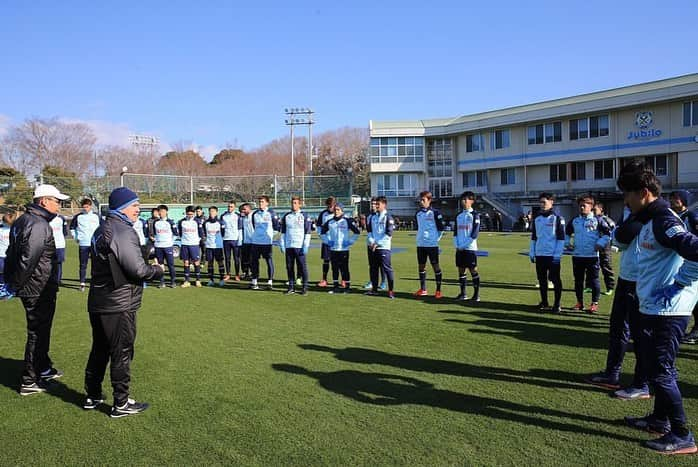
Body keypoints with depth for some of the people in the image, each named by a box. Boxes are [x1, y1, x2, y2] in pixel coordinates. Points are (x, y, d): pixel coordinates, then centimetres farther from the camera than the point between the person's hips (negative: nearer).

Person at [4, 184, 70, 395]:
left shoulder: (22, 220, 12)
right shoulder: (39, 225, -21)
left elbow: (12, 253, 16)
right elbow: (27, 259, -25)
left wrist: (10, 281, 17)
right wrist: (15, 285, -14)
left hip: (28, 288, 10)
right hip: (39, 290, -10)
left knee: (40, 330, 23)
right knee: (38, 333, 2)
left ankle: (44, 369, 38)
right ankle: (29, 381, 11)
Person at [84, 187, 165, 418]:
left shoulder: (102, 230, 13)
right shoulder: (123, 232, -18)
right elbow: (138, 270, -22)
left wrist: (149, 267, 13)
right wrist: (158, 270, -3)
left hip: (97, 303, 10)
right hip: (119, 305, -9)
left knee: (99, 350, 19)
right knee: (121, 353, 1)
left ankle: (92, 396, 31)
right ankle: (121, 403, 11)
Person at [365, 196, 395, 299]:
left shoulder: (388, 217, -4)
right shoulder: (372, 216, 14)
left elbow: (389, 234, -10)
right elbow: (369, 230, 14)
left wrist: (377, 244, -12)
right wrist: (371, 242, -4)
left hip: (383, 247, -6)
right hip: (372, 247, 6)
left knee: (387, 269, -7)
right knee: (373, 268, 10)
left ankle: (391, 290, -2)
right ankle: (374, 289, 20)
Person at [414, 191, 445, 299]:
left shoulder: (435, 213, -7)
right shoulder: (418, 214, 9)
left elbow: (441, 228, -4)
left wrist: (436, 238, -5)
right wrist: (420, 237, 14)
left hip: (432, 244, -6)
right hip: (420, 244, 6)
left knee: (435, 266, -1)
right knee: (421, 266, 9)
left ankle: (438, 290, 6)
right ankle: (423, 289, 19)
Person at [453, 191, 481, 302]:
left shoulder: (474, 215, -4)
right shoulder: (459, 215, 13)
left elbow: (475, 234, -10)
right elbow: (455, 231, 13)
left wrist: (463, 246, -12)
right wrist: (456, 245, -1)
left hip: (470, 248, -5)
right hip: (459, 248, 6)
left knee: (473, 270, -3)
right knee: (461, 270, 7)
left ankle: (476, 294, 4)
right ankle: (463, 293, 15)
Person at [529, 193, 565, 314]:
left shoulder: (558, 218, -4)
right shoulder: (536, 219, 12)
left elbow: (561, 238, -7)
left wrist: (557, 254, -13)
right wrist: (531, 253, 10)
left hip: (553, 255, -5)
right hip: (539, 254, 5)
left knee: (555, 280, 0)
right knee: (542, 280, 10)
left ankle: (557, 305, 8)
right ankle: (544, 303, 21)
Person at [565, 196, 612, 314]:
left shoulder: (597, 220, -2)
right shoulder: (574, 221, 10)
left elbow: (608, 233, -1)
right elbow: (567, 233, 25)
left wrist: (600, 244, -10)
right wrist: (568, 243, 12)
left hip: (592, 255, -4)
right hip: (577, 255, 4)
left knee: (593, 280, 0)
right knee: (578, 280, 10)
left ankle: (595, 303, 9)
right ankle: (579, 302, 20)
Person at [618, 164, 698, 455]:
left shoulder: (664, 221, -19)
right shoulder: (648, 221, 12)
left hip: (667, 311, -10)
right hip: (652, 308, 10)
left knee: (661, 371, -3)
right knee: (654, 366, 20)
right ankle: (660, 420, 35)